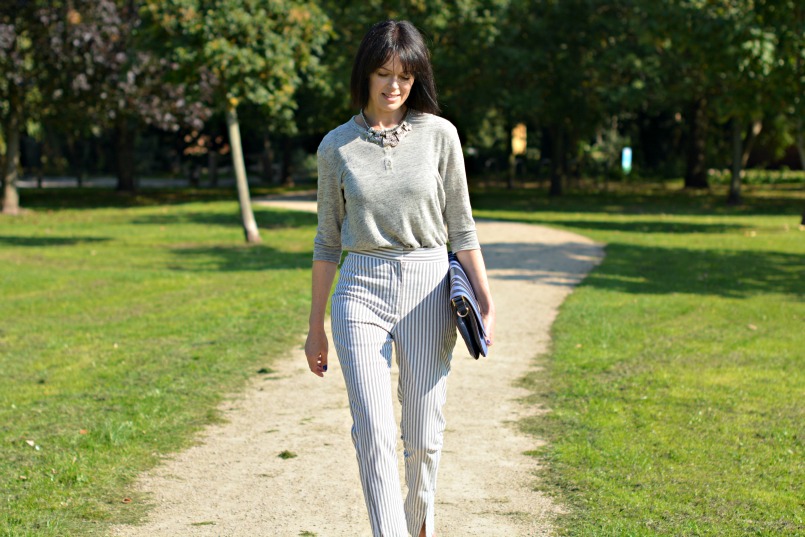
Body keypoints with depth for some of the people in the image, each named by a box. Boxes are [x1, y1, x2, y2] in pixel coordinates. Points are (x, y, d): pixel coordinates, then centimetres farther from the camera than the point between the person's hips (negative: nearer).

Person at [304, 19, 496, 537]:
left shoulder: (439, 134, 2)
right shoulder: (338, 145, 4)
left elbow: (461, 226, 6)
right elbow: (328, 241, 10)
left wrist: (485, 298, -2)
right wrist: (316, 327, 11)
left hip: (428, 286, 0)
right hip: (361, 290, 0)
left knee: (424, 435, 6)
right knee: (375, 432, -12)